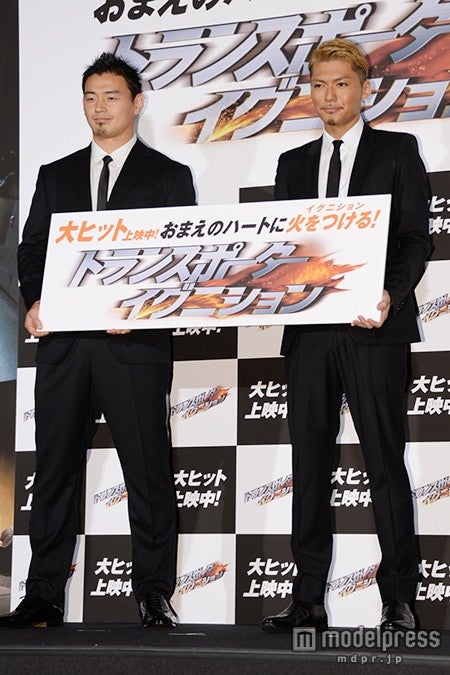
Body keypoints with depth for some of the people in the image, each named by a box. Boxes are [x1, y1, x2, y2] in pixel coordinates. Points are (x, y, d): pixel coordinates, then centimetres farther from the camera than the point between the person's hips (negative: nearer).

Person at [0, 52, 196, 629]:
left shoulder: (169, 176, 8)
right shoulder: (55, 175, 18)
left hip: (134, 343, -3)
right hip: (63, 342, 3)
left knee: (148, 472, -2)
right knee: (54, 471, 4)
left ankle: (154, 596, 6)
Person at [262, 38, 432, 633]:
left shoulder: (398, 150, 7)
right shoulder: (294, 164, 19)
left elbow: (416, 238, -1)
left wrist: (390, 296, -18)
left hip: (373, 327, -4)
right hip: (308, 330, 4)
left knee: (385, 461, -4)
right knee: (310, 464, 5)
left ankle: (399, 600, 0)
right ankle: (309, 600, 10)